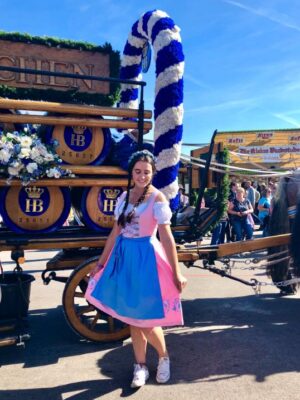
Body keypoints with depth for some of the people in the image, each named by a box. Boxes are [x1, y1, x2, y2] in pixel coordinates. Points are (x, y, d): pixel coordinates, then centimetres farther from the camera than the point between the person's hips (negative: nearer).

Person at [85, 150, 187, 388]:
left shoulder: (157, 198, -10)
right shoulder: (124, 196, 7)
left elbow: (167, 237, -12)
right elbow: (115, 232, 11)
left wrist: (176, 273, -12)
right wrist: (101, 263, 14)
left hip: (146, 257, -5)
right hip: (124, 256, 6)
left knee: (145, 317, 0)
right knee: (131, 315, 13)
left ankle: (164, 357, 30)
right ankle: (140, 366, 31)